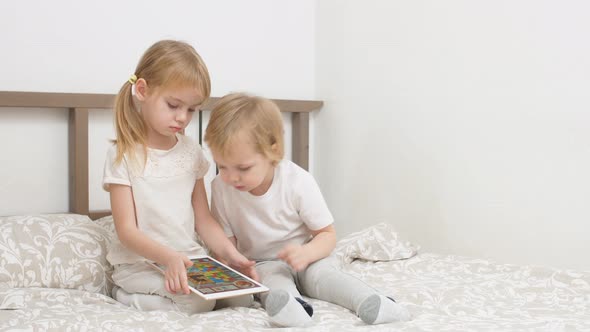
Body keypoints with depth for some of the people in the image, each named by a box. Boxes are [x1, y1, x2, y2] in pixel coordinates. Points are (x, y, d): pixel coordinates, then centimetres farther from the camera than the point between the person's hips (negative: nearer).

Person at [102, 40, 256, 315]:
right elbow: (127, 231, -14)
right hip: (140, 264, -6)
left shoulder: (191, 152, 6)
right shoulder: (124, 156, -10)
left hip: (191, 258, 6)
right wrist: (169, 258, -30)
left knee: (242, 296, -15)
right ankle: (126, 296, -5)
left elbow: (203, 219, 7)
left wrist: (230, 254, -10)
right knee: (196, 302, -29)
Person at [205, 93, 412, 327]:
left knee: (321, 274, -31)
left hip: (306, 257, 0)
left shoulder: (298, 181, -18)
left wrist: (306, 253, -32)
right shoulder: (221, 188, -12)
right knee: (272, 279, -32)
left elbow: (327, 234, -10)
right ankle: (291, 305, -60)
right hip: (263, 264, 1)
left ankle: (371, 301, -48)